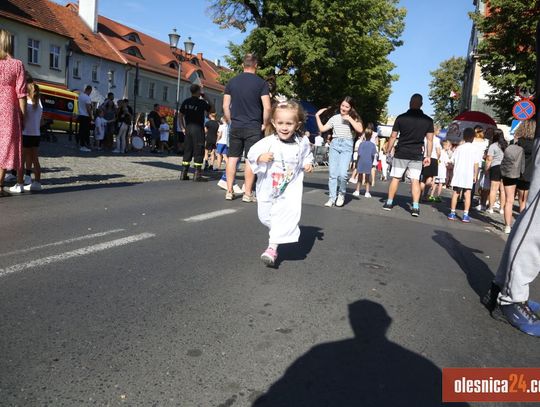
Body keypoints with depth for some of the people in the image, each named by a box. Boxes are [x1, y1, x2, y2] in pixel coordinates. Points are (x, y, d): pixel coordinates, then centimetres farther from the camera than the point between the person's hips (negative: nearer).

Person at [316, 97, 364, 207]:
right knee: (332, 173, 0)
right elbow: (322, 129, 11)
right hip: (334, 144, 3)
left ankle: (341, 194, 9)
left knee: (342, 173, -16)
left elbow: (360, 129, -11)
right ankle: (332, 198, 7)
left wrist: (349, 119, -11)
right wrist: (317, 116, 8)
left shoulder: (354, 118, 6)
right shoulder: (335, 118, 12)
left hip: (347, 146, -3)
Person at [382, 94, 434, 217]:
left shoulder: (401, 118, -3)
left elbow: (393, 137, 0)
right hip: (417, 156, 1)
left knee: (395, 178, 8)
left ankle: (389, 203, 13)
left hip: (401, 154, -1)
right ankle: (415, 207, -2)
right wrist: (428, 156, 7)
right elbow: (429, 139, 2)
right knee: (415, 180, 3)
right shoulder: (428, 120, 1)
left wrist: (388, 152, 9)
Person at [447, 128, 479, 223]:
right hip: (468, 175, -2)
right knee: (467, 195, 0)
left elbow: (453, 161, 5)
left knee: (455, 193, 8)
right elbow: (476, 164, -3)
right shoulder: (474, 149, -2)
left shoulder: (459, 148, 6)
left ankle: (452, 213, 8)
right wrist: (475, 175, 3)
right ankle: (465, 215, -4)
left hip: (458, 173, 2)